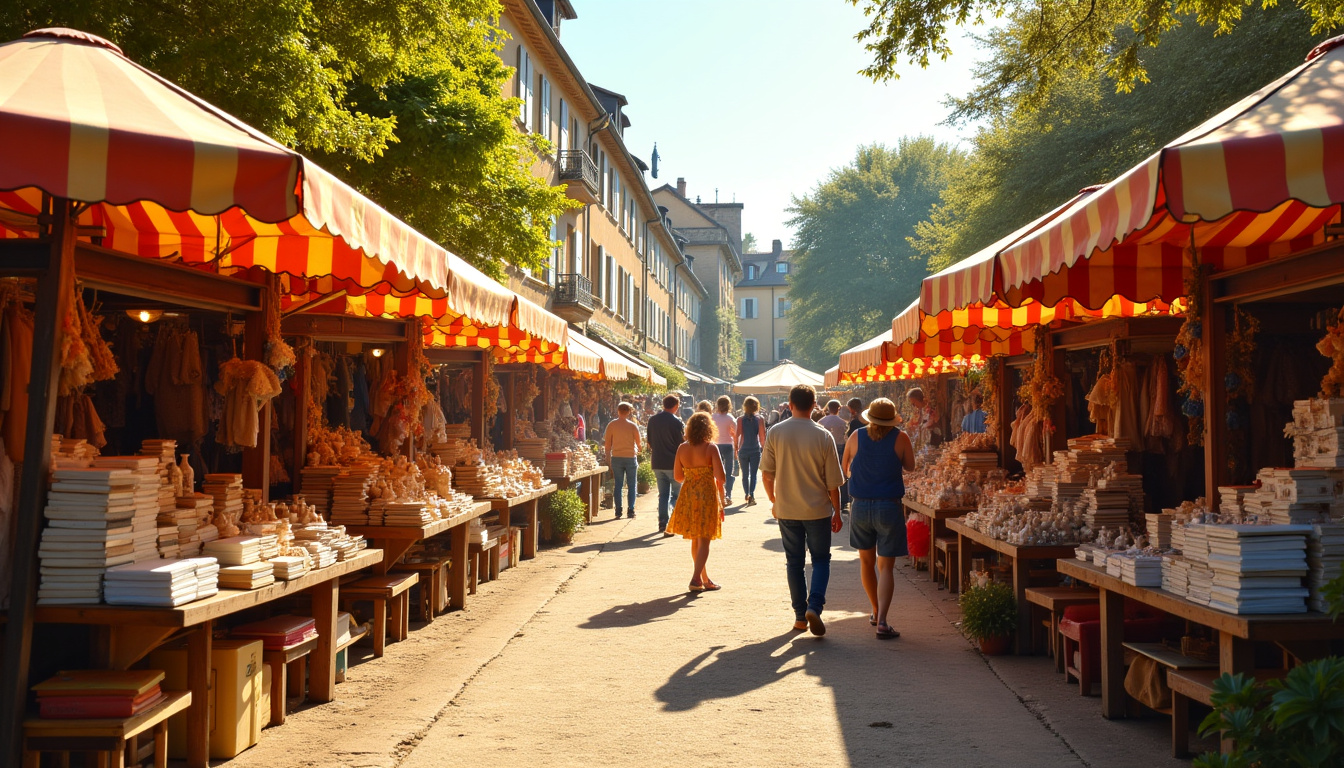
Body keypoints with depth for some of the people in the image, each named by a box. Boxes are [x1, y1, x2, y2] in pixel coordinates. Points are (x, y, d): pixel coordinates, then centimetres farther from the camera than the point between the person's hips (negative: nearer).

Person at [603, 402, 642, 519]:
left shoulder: (611, 425, -1)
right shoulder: (633, 426, -3)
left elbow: (607, 444, 1)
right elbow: (639, 444, 3)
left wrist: (609, 459, 10)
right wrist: (638, 449, 26)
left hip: (616, 457, 1)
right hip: (631, 457, -1)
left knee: (618, 485, 6)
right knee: (632, 485, 6)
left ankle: (618, 512, 3)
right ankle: (631, 511, 2)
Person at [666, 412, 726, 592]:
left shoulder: (682, 448, 0)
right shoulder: (710, 448, -12)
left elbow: (678, 476, 6)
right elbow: (720, 477, -16)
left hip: (688, 495, 5)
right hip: (707, 495, -5)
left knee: (695, 540, 17)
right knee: (704, 541, 1)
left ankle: (704, 579, 25)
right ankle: (696, 579, -10)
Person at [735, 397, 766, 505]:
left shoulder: (740, 420, -3)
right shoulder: (759, 420, -4)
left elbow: (737, 435, -6)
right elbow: (762, 436, -2)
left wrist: (736, 448, 4)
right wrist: (763, 447, 14)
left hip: (743, 450, 1)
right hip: (755, 450, -1)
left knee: (745, 475, 14)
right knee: (753, 474, -2)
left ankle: (747, 495, 22)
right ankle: (752, 495, -19)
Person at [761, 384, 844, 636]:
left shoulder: (775, 433, -6)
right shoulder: (823, 436, -9)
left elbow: (766, 474, -1)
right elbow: (832, 481, -5)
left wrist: (773, 501, 15)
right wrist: (837, 511, 7)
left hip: (786, 510, 2)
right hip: (818, 509, -1)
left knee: (794, 561, 13)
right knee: (821, 559, 11)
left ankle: (800, 615, 16)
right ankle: (814, 606, -8)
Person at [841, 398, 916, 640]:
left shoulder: (856, 437, -2)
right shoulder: (900, 438, -7)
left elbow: (845, 469, 9)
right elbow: (910, 467, 5)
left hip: (860, 505, 2)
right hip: (889, 506, -2)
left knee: (866, 561, 19)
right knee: (886, 567, 0)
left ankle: (876, 612, 32)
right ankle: (882, 621, -10)